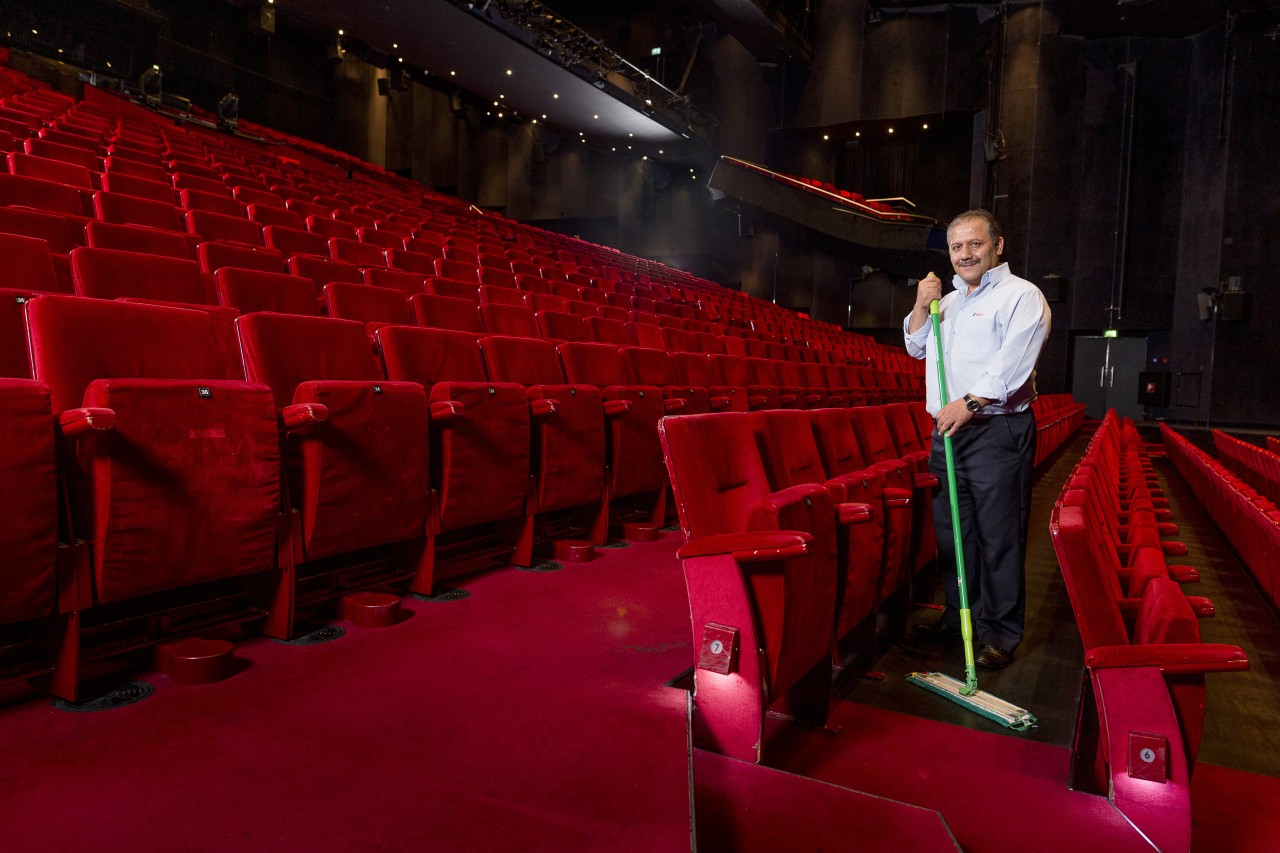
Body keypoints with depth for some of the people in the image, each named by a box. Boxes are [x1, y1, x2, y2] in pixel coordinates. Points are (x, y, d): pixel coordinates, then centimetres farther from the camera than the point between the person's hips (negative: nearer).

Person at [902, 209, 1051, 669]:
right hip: (948, 431, 7)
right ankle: (958, 615, 25)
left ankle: (1000, 633, 7)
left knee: (999, 535, -3)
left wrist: (970, 402, -26)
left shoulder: (1021, 296, -4)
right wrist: (922, 306, 8)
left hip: (998, 430, -7)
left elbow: (1013, 360, -16)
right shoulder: (950, 300, 21)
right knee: (952, 528, 12)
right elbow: (917, 347, 25)